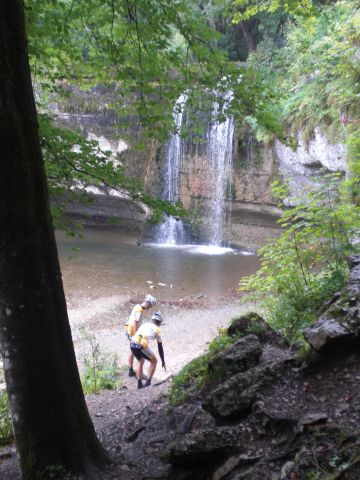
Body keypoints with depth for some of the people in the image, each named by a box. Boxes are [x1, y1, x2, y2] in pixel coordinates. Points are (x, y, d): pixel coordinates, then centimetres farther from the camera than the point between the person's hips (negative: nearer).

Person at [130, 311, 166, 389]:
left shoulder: (144, 324, 28)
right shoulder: (157, 330, 14)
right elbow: (160, 348, 16)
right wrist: (163, 361, 24)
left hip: (132, 344, 6)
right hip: (142, 346, -6)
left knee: (141, 361, 32)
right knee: (154, 361, 19)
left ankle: (139, 383, 30)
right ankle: (148, 382, 14)